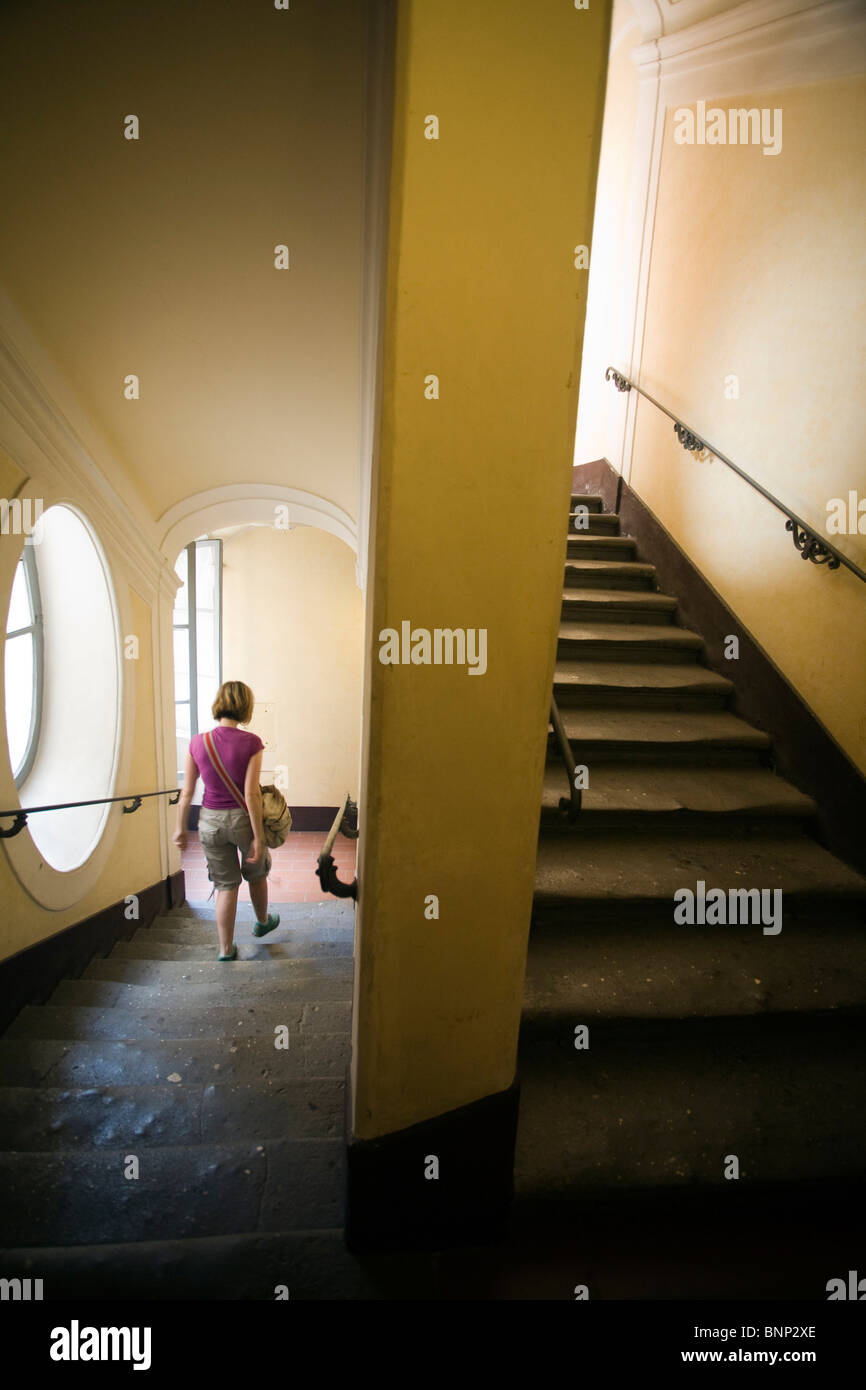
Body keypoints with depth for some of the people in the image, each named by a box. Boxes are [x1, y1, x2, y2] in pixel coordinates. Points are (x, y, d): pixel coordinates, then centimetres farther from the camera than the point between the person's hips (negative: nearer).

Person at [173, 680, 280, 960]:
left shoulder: (197, 743, -7)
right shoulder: (251, 742, -17)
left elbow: (187, 793, -2)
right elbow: (251, 794, -18)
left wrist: (181, 828, 11)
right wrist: (258, 837, -12)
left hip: (211, 821, 2)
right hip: (243, 818, -2)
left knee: (225, 886, 17)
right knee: (256, 874, 25)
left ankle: (226, 950, 25)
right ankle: (262, 922, 48)